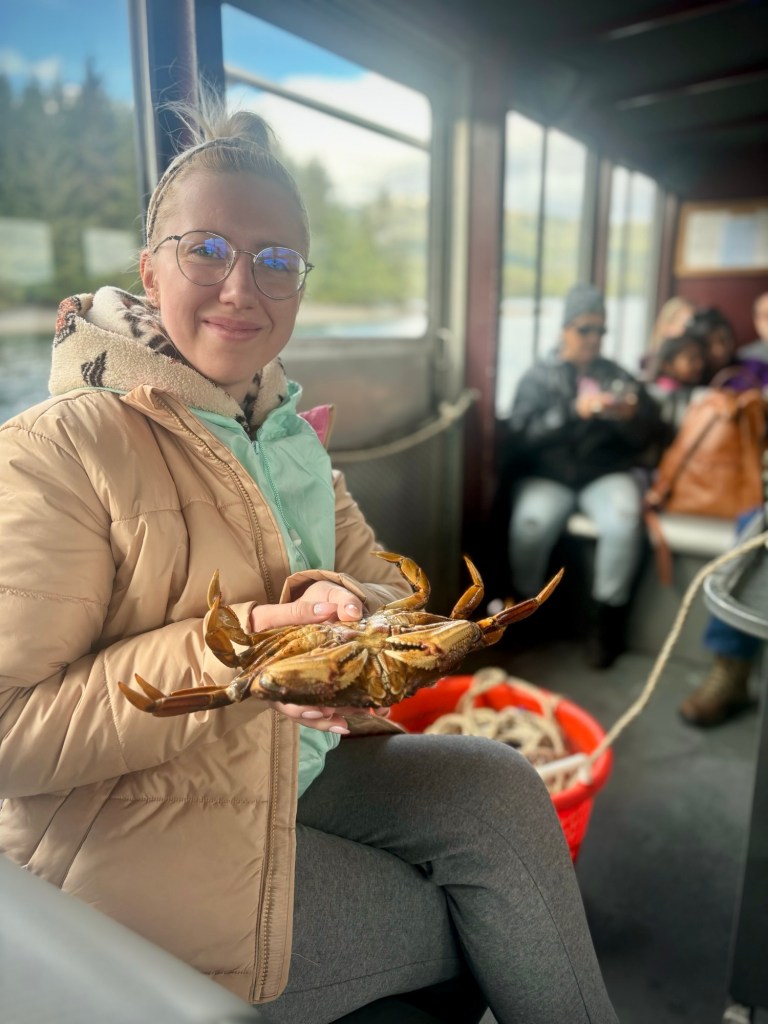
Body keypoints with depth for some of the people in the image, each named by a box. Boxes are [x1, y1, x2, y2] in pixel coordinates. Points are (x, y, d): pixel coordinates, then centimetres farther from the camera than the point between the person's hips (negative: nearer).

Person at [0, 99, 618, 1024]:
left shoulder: (284, 430, 6)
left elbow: (383, 583, 4)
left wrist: (345, 608, -20)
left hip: (298, 767, 6)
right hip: (128, 826, -5)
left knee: (501, 790, -11)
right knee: (449, 930, -6)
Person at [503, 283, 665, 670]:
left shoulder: (616, 375, 14)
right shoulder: (538, 376, 7)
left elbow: (650, 434, 9)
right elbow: (522, 434, -10)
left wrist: (632, 416, -14)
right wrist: (575, 411, -21)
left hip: (604, 474, 2)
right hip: (547, 475, -1)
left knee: (625, 522, -30)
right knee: (530, 524, -32)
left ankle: (608, 619, -11)